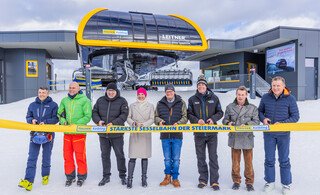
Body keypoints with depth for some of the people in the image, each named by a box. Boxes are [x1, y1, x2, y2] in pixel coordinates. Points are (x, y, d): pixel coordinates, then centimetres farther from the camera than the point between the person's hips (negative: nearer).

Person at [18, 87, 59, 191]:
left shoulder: (53, 105, -1)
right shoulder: (32, 105, 9)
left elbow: (56, 118, -5)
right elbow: (28, 117, 11)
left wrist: (45, 122, -19)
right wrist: (32, 120, -11)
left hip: (48, 134, -2)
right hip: (35, 134, 2)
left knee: (46, 157, 12)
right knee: (32, 158, -3)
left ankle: (45, 176, 30)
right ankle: (28, 181, -4)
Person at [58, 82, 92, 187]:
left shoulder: (84, 100, -3)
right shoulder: (64, 100, 14)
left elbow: (87, 116, -8)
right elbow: (60, 114, 19)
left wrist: (76, 124, -16)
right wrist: (63, 121, -2)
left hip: (79, 132, -5)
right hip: (67, 132, 5)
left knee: (80, 156, 1)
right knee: (67, 155, 10)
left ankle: (81, 176, 17)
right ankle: (70, 176, 25)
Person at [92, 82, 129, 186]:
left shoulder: (122, 101, -3)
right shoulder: (100, 100, 8)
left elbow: (124, 115, -11)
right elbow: (94, 112, 10)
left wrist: (113, 123, -22)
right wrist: (98, 121, -10)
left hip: (117, 133, -3)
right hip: (103, 133, 4)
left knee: (119, 154, 7)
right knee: (105, 155, 13)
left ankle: (122, 175, 22)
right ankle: (106, 176, 27)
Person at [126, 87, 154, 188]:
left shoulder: (150, 106, 7)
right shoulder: (132, 106, 10)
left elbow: (152, 119, 1)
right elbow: (128, 118, 6)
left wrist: (143, 125, -14)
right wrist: (134, 123, -12)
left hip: (146, 134, 0)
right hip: (134, 134, 0)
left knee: (145, 156, 6)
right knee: (132, 156, -4)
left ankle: (144, 178, 17)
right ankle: (129, 179, 2)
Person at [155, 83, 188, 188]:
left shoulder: (181, 103, 2)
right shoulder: (160, 104, 8)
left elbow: (185, 117, 1)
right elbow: (156, 116, 14)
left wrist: (178, 123, -16)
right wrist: (159, 121, -8)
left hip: (177, 135, -2)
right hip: (165, 136, 2)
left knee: (176, 159, 5)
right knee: (167, 158, 12)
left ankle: (175, 178, 19)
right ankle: (167, 177, 26)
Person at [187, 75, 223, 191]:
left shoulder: (214, 98, 5)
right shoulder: (192, 99, 6)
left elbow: (220, 112, 7)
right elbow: (189, 114, 5)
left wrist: (213, 119, -12)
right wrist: (197, 120, -14)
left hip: (212, 132, -1)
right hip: (199, 133, 1)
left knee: (213, 157, 2)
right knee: (200, 157, 10)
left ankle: (214, 181, 11)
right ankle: (203, 180, 23)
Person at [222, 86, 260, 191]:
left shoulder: (253, 108, 3)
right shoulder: (230, 107, 6)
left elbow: (256, 122, -1)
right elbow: (225, 120, 11)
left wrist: (246, 124, -17)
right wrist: (228, 123, -11)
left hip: (247, 138, -1)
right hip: (234, 138, 1)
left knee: (248, 162, 6)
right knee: (235, 161, 10)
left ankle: (249, 182, 22)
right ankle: (236, 181, 25)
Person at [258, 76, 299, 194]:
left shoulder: (290, 98, -7)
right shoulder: (265, 98, -1)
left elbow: (295, 117, -5)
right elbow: (260, 111, 12)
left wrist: (282, 123, -17)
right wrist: (263, 119, -8)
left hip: (283, 134, -2)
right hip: (268, 134, 2)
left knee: (284, 160, 12)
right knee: (269, 159, 12)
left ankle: (286, 184, 29)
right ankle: (270, 182, 29)